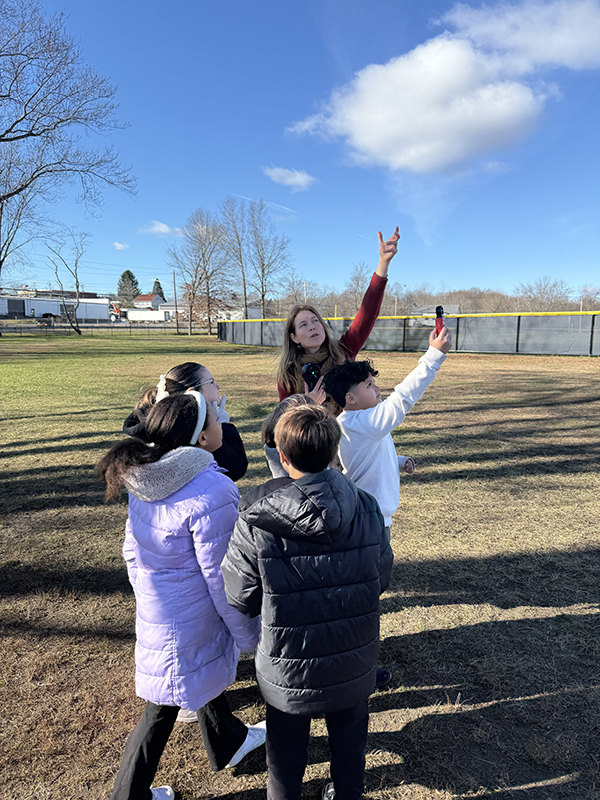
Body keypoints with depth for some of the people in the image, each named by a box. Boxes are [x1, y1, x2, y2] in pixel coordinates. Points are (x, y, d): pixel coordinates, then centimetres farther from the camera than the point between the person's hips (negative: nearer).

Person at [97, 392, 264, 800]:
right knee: (163, 709, 16)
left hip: (155, 607, 8)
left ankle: (227, 741, 55)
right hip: (189, 620, -8)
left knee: (209, 672, 30)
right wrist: (250, 636, -9)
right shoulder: (211, 493, -31)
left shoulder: (145, 477, -7)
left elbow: (132, 548, 6)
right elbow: (221, 578, -24)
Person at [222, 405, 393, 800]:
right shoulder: (368, 508, -17)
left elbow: (242, 600, -13)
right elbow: (382, 578, -4)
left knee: (287, 750, 25)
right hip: (354, 663, 3)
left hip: (290, 669, -2)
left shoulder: (255, 526, -26)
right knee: (350, 738, 30)